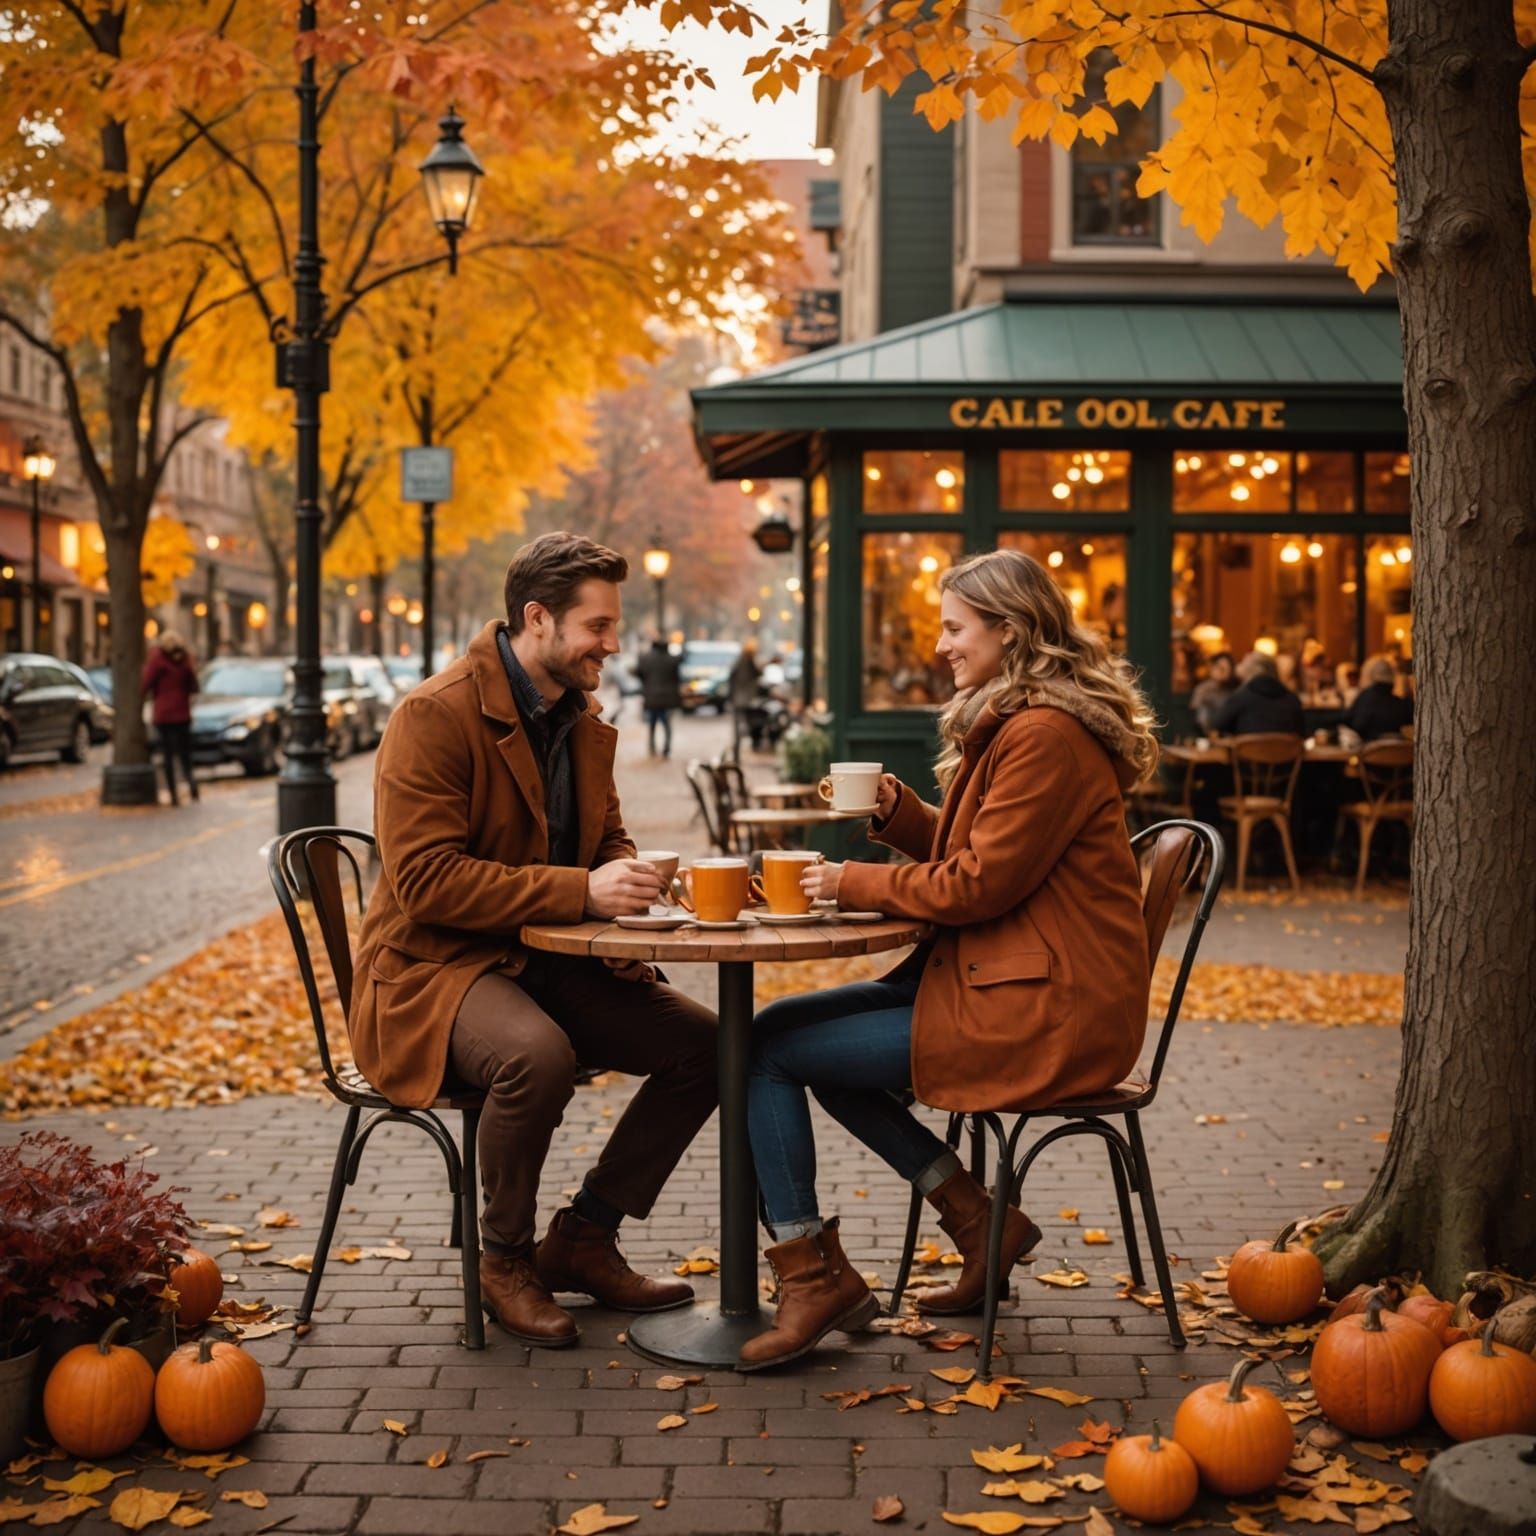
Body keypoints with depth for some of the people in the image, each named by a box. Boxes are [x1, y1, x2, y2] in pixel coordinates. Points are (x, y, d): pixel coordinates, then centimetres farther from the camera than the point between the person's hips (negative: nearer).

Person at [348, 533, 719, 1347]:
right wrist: (580, 891, -28)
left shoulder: (583, 721, 11)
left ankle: (583, 1237, 7)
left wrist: (625, 886, -3)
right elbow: (424, 880, -23)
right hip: (435, 967, -8)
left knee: (705, 1041, -7)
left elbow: (607, 840, 23)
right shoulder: (435, 716, -15)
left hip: (552, 961, 8)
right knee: (538, 1054, -37)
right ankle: (504, 1260, -9)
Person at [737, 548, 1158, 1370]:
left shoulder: (1046, 735, -17)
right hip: (998, 981, 11)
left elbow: (980, 884, -19)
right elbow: (970, 852, 20)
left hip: (1041, 1018, -11)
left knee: (768, 1050, -8)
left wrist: (857, 884, -7)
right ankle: (977, 1219, 13)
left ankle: (811, 1276, 2)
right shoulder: (1013, 722, 17)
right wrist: (895, 809, 3)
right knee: (785, 1025, 14)